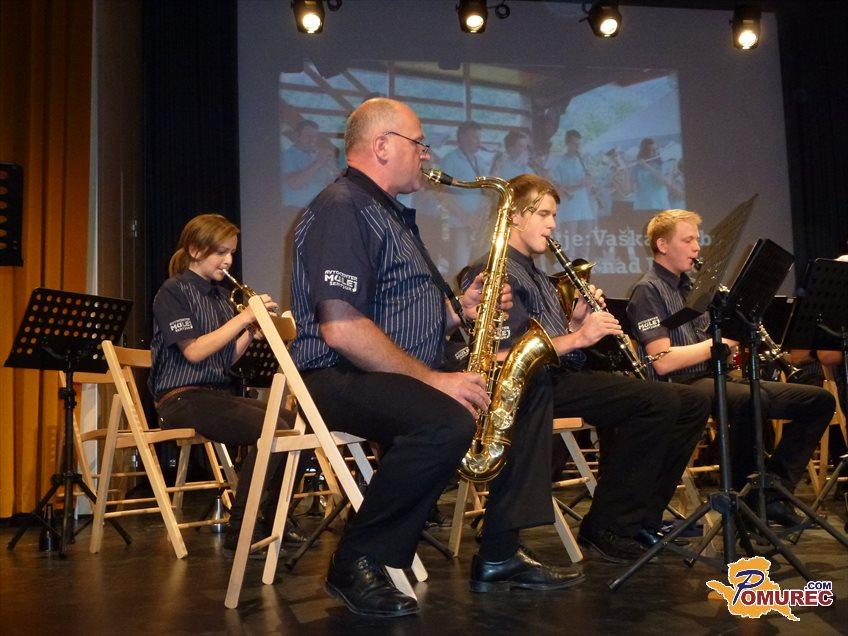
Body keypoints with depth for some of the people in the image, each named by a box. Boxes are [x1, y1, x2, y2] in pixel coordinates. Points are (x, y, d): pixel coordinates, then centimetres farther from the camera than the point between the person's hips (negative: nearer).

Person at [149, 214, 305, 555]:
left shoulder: (221, 296, 16)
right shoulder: (173, 291, -5)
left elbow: (228, 358, 13)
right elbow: (194, 351, -17)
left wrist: (253, 328, -2)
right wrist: (243, 317, -17)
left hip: (219, 393, 7)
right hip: (183, 398, -7)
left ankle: (271, 521, 5)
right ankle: (239, 532, -15)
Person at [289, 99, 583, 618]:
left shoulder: (394, 215, 20)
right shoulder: (341, 209, -12)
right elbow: (340, 328, -24)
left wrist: (460, 309, 5)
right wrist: (432, 379, -22)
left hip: (406, 375, 10)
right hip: (342, 381, -10)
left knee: (530, 389, 5)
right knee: (449, 421, -36)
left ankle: (500, 554, 3)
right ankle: (357, 564, -16)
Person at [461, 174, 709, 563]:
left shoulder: (535, 274, 27)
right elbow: (507, 353, -18)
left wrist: (576, 321, 5)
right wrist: (577, 337, -19)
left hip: (565, 375, 10)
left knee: (692, 404, 2)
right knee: (659, 403, -27)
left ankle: (643, 515, 5)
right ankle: (606, 527, -16)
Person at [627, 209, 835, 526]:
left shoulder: (691, 285, 23)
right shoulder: (648, 290, -5)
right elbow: (663, 361, -17)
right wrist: (722, 340, -14)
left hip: (717, 378, 9)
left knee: (820, 400, 1)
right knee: (751, 398, -39)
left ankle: (771, 490, -1)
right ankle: (740, 496, -19)